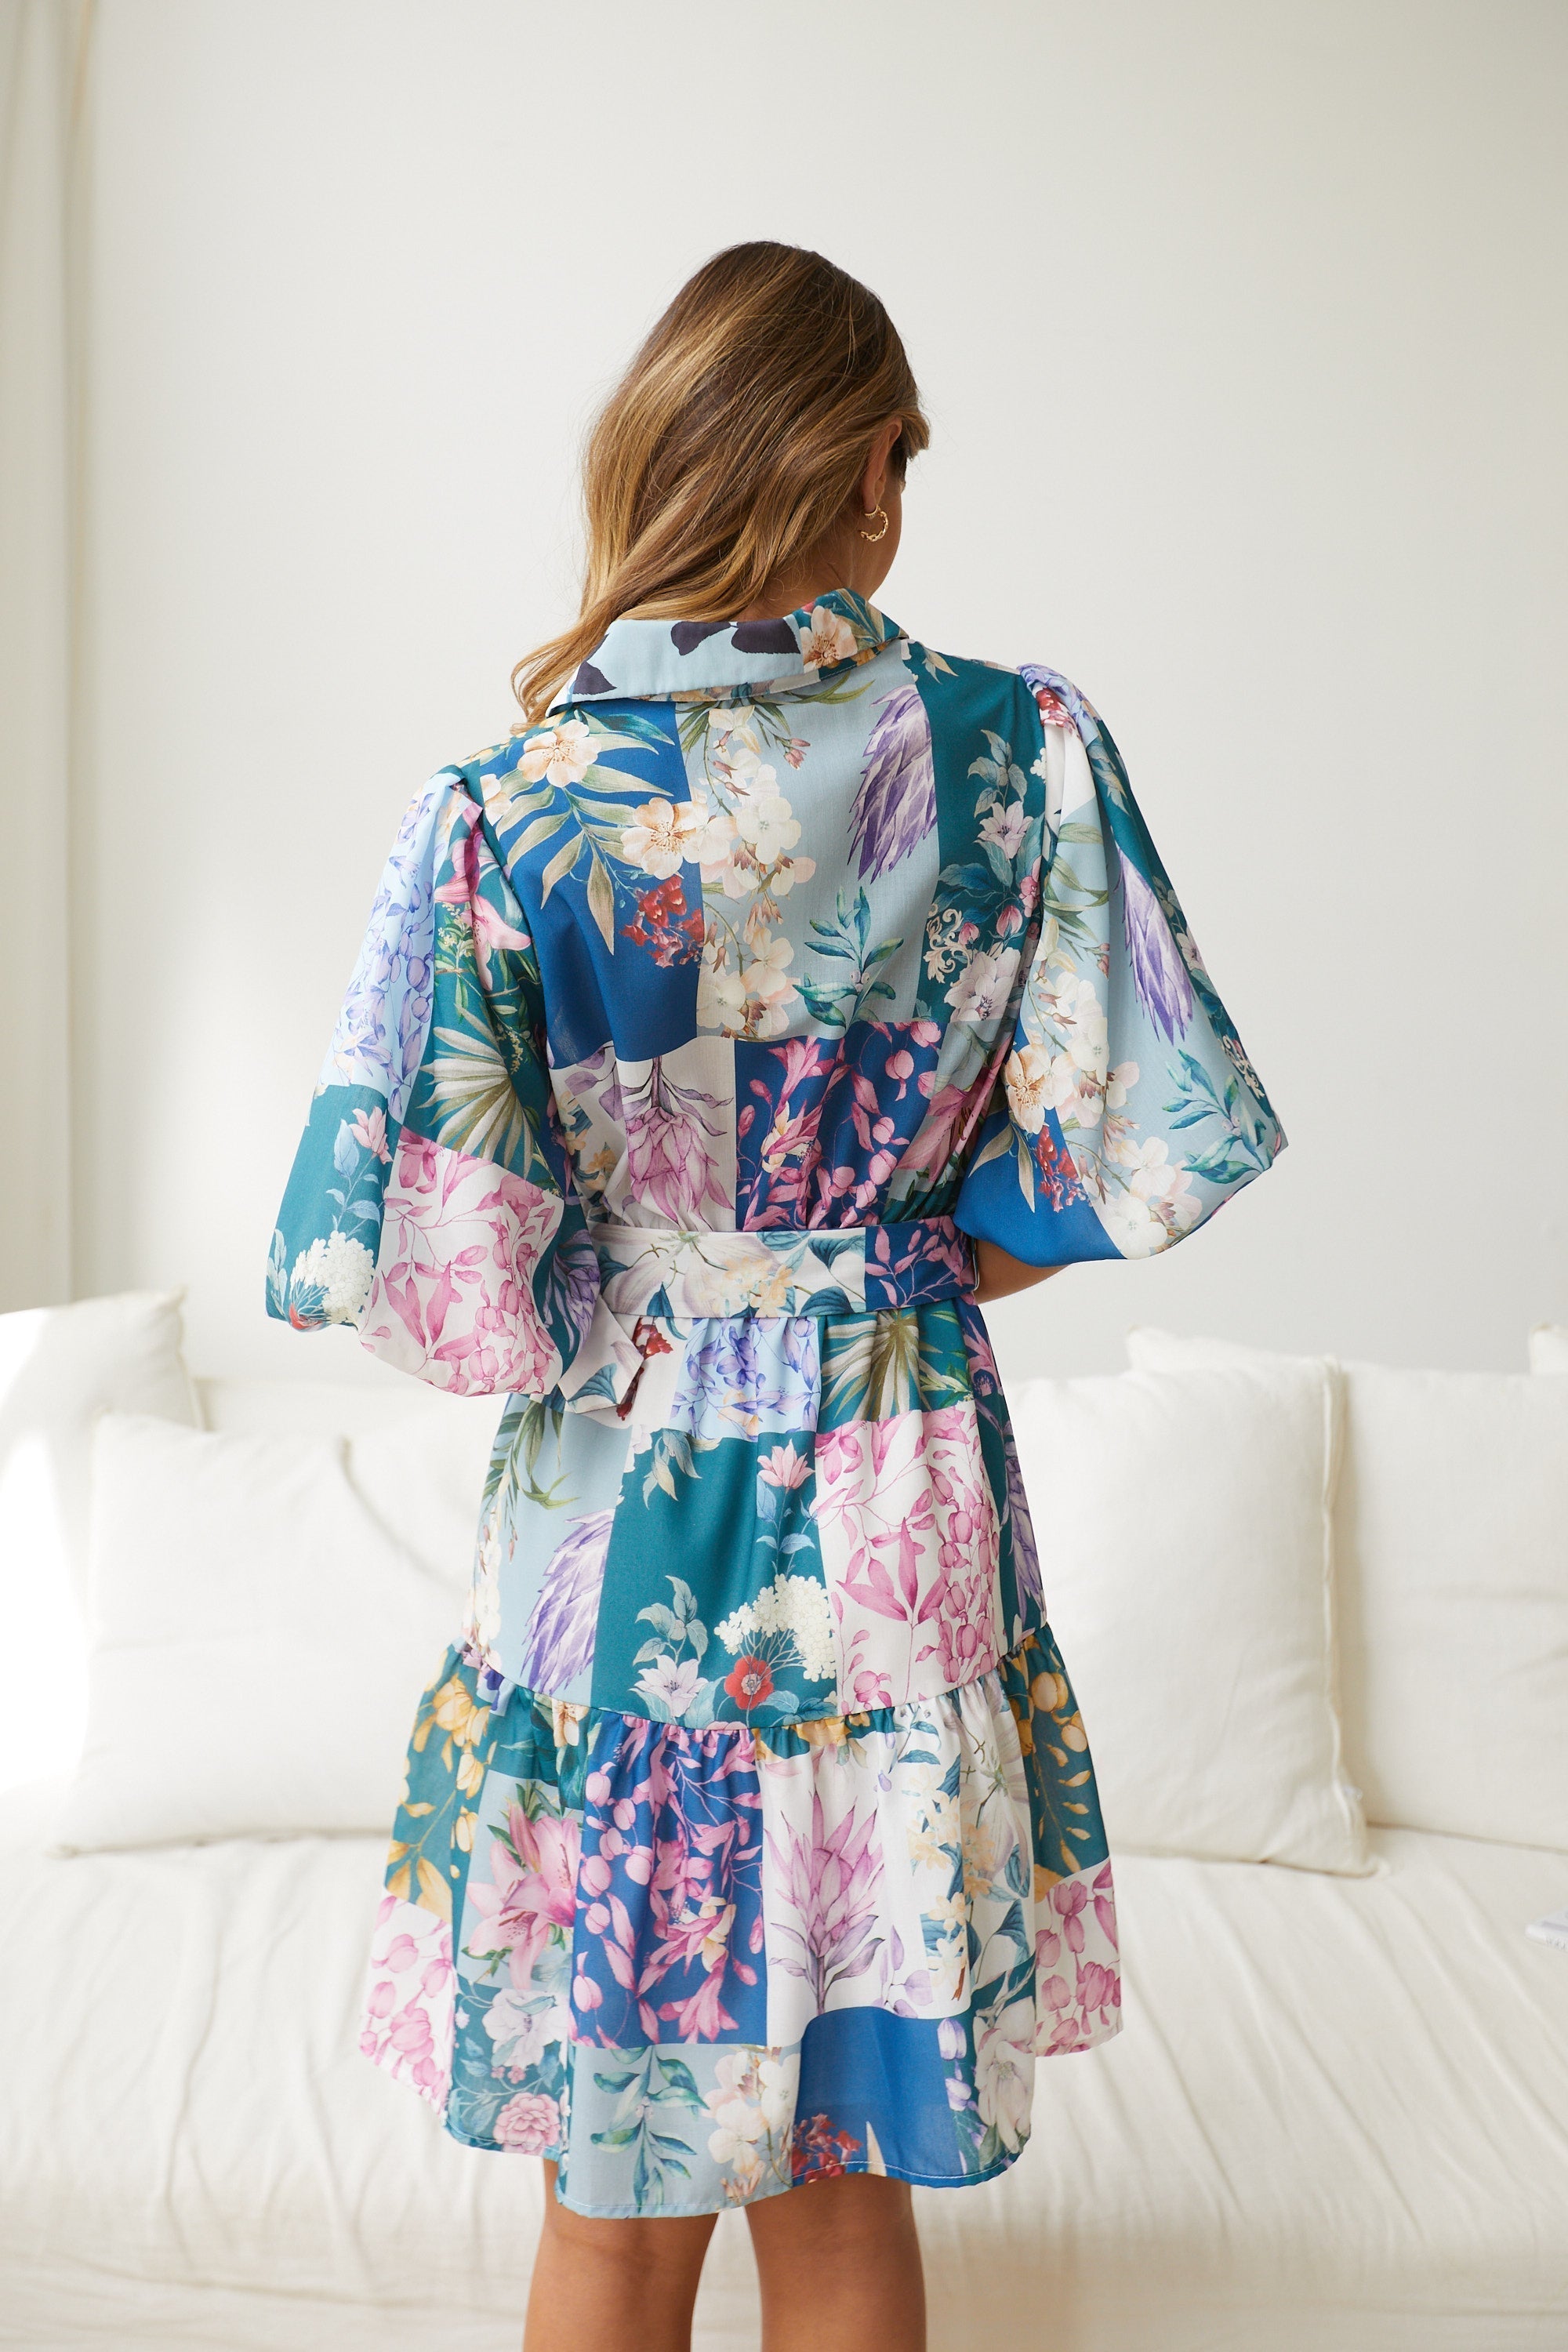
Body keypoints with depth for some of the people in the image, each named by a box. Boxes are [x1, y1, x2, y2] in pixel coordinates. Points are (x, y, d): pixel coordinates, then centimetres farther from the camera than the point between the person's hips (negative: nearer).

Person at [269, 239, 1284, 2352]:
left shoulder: (511, 810, -12)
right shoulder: (1020, 750, -8)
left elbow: (426, 1259, -13)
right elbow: (1144, 1148, -6)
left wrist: (591, 1318, 6)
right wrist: (932, 1266, 8)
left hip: (620, 1521, -1)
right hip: (905, 1520, 2)